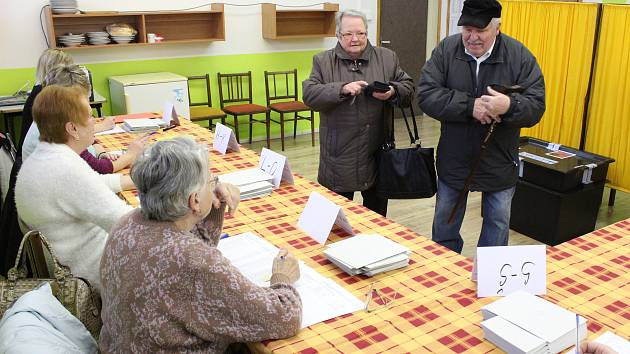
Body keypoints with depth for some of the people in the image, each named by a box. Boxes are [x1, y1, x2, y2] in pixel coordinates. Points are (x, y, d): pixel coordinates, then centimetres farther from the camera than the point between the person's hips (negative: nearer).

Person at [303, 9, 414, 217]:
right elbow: (309, 94, -10)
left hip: (377, 153, 2)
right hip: (339, 156, -1)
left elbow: (408, 87, 6)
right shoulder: (323, 61, 1)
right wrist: (342, 89, -23)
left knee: (377, 211, 17)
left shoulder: (387, 58, 5)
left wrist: (393, 92, -16)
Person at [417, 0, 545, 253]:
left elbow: (536, 106, -14)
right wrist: (470, 105, -29)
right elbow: (426, 95, -18)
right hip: (453, 160, 1)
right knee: (445, 223, 17)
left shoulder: (520, 56, -11)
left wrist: (509, 106, -36)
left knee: (497, 223, 16)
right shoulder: (446, 50, -10)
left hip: (499, 163, 0)